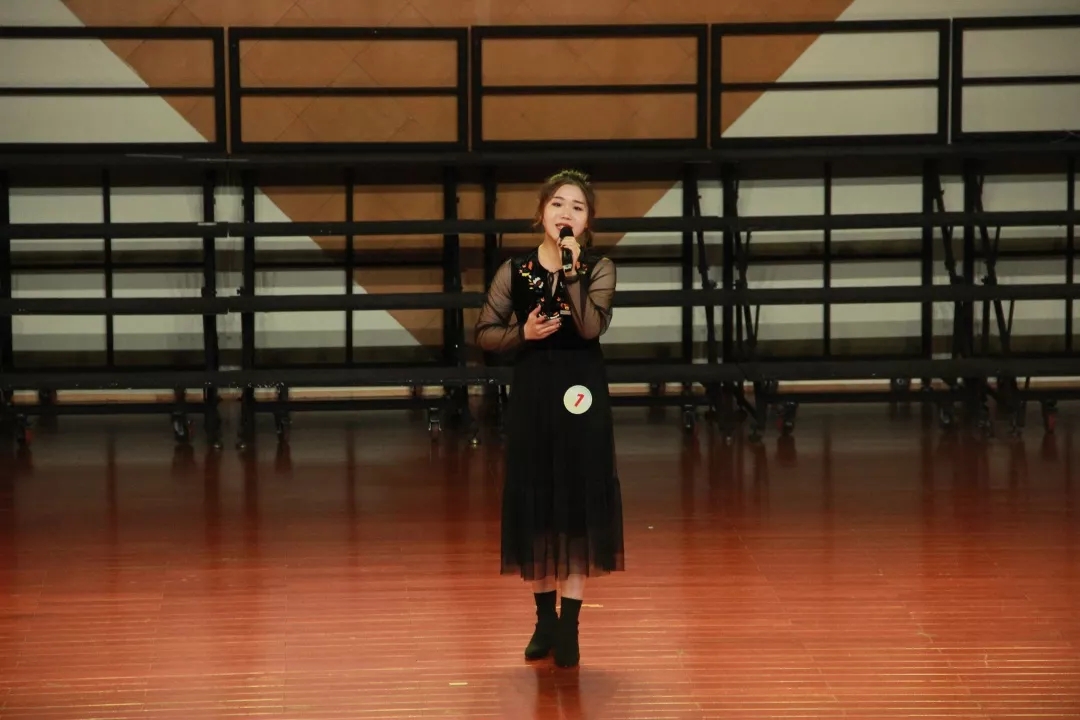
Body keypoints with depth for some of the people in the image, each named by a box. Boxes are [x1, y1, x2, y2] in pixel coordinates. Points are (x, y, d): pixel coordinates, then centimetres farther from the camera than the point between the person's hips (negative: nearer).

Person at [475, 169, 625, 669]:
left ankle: (569, 623, 5)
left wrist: (571, 271, -24)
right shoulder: (515, 271, 0)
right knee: (534, 500, 7)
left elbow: (591, 328, -19)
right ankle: (544, 617, 22)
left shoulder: (599, 269, -3)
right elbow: (484, 334, 4)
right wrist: (522, 333, -13)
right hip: (531, 392, 2)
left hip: (581, 391, -1)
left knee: (579, 499, -1)